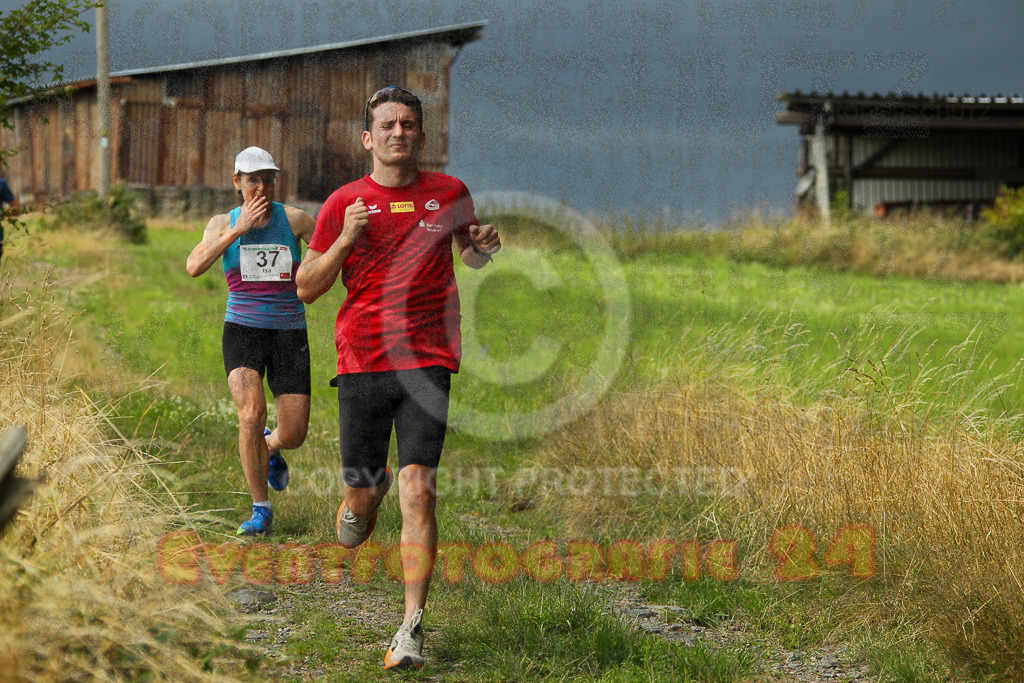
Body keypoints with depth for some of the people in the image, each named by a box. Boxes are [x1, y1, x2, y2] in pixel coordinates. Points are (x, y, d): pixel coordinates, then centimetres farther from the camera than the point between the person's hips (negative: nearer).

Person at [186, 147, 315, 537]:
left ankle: (270, 447, 36)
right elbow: (194, 267, -13)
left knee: (293, 435, -5)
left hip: (289, 333, 1)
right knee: (251, 413, -25)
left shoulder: (295, 220, 1)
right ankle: (261, 510, -7)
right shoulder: (223, 224, 3)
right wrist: (239, 229, -18)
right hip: (242, 330, -1)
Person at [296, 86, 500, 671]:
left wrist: (485, 248, -1)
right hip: (361, 362, 1)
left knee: (417, 490, -14)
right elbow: (306, 288, 5)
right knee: (361, 492, 4)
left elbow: (469, 256, 23)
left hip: (427, 363, -1)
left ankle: (412, 627, -11)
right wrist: (344, 240, -11)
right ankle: (367, 495, 43)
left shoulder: (449, 193, 6)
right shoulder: (344, 204, 4)